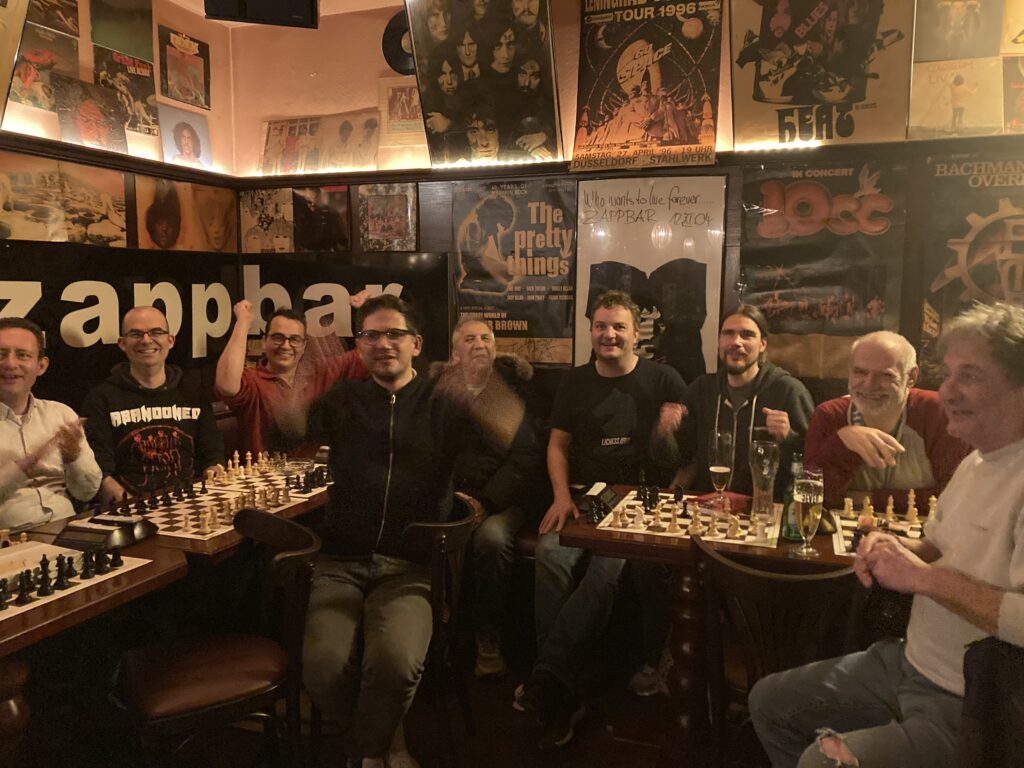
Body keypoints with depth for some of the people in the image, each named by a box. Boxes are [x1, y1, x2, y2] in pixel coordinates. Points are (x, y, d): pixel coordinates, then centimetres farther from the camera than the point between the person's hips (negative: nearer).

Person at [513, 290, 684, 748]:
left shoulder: (664, 380, 7)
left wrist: (673, 428, -18)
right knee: (551, 553, -29)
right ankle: (562, 695, -24)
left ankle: (546, 676, -27)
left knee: (610, 564, -34)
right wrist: (562, 496, -1)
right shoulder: (575, 383, 16)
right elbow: (558, 445, 16)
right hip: (584, 496, 3)